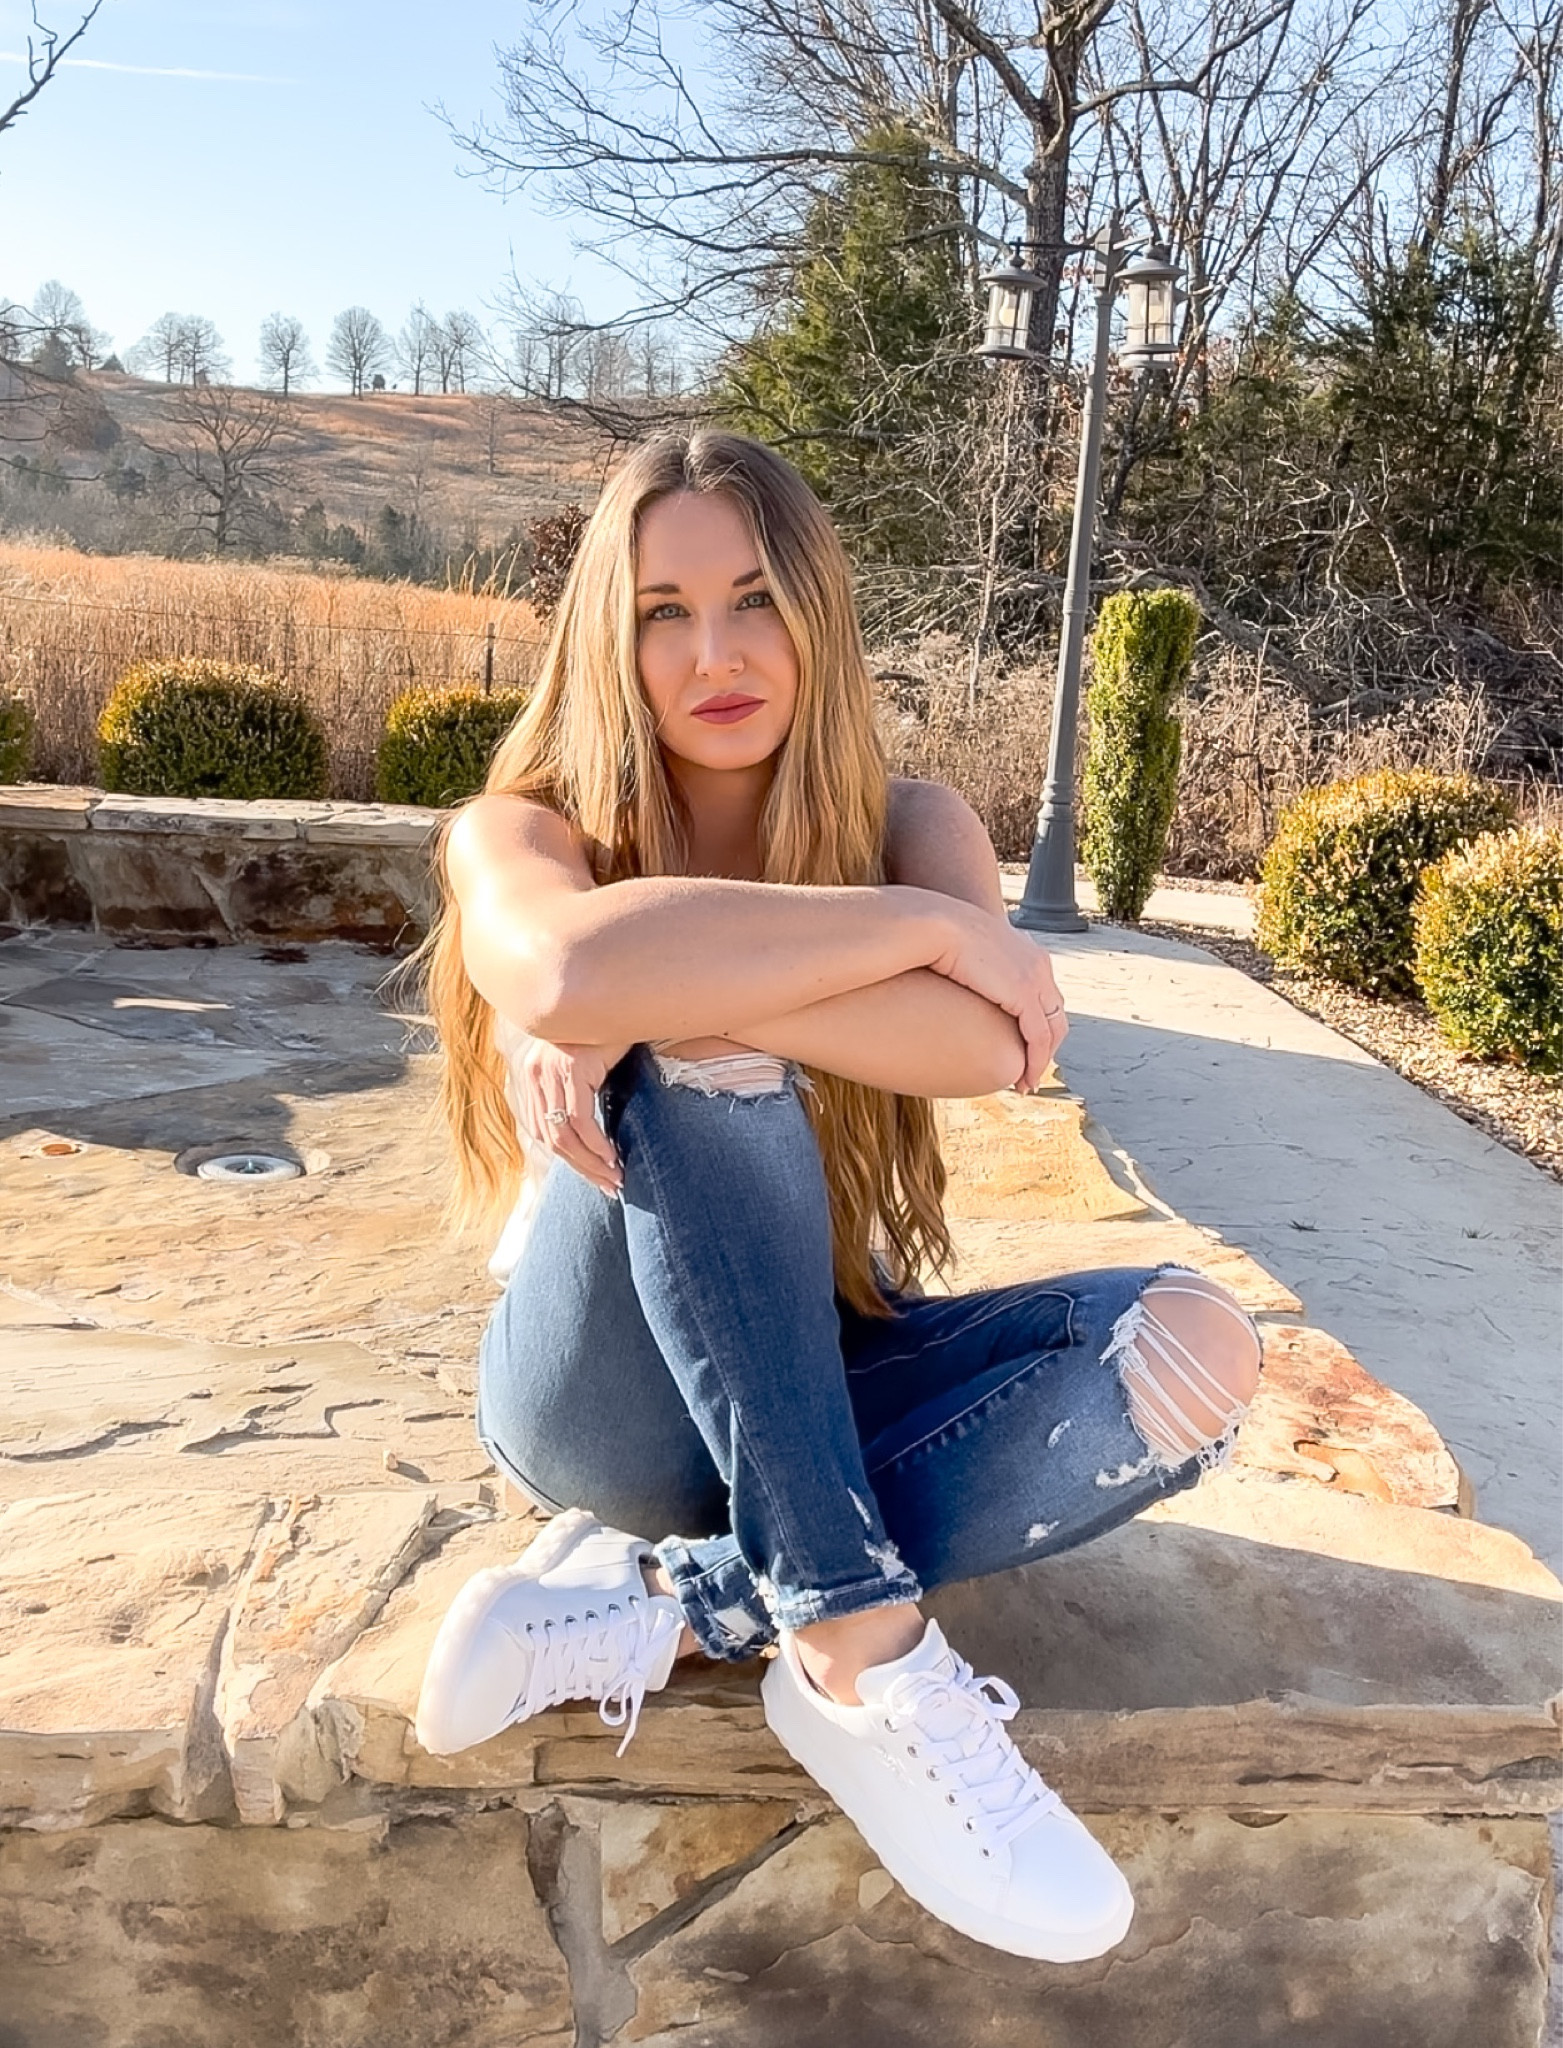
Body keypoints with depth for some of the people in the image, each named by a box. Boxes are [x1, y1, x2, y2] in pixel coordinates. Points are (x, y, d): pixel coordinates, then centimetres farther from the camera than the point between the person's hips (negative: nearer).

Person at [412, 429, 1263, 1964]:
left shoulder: (908, 827, -3)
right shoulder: (523, 831, -9)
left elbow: (981, 1047, -25)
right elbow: (566, 965, -36)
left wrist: (676, 986, -31)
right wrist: (929, 926, -28)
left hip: (818, 1394, 3)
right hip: (613, 1399, -3)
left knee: (1192, 1348, -21)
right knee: (706, 1069, -31)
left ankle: (662, 1611, -21)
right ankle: (869, 1662, -26)